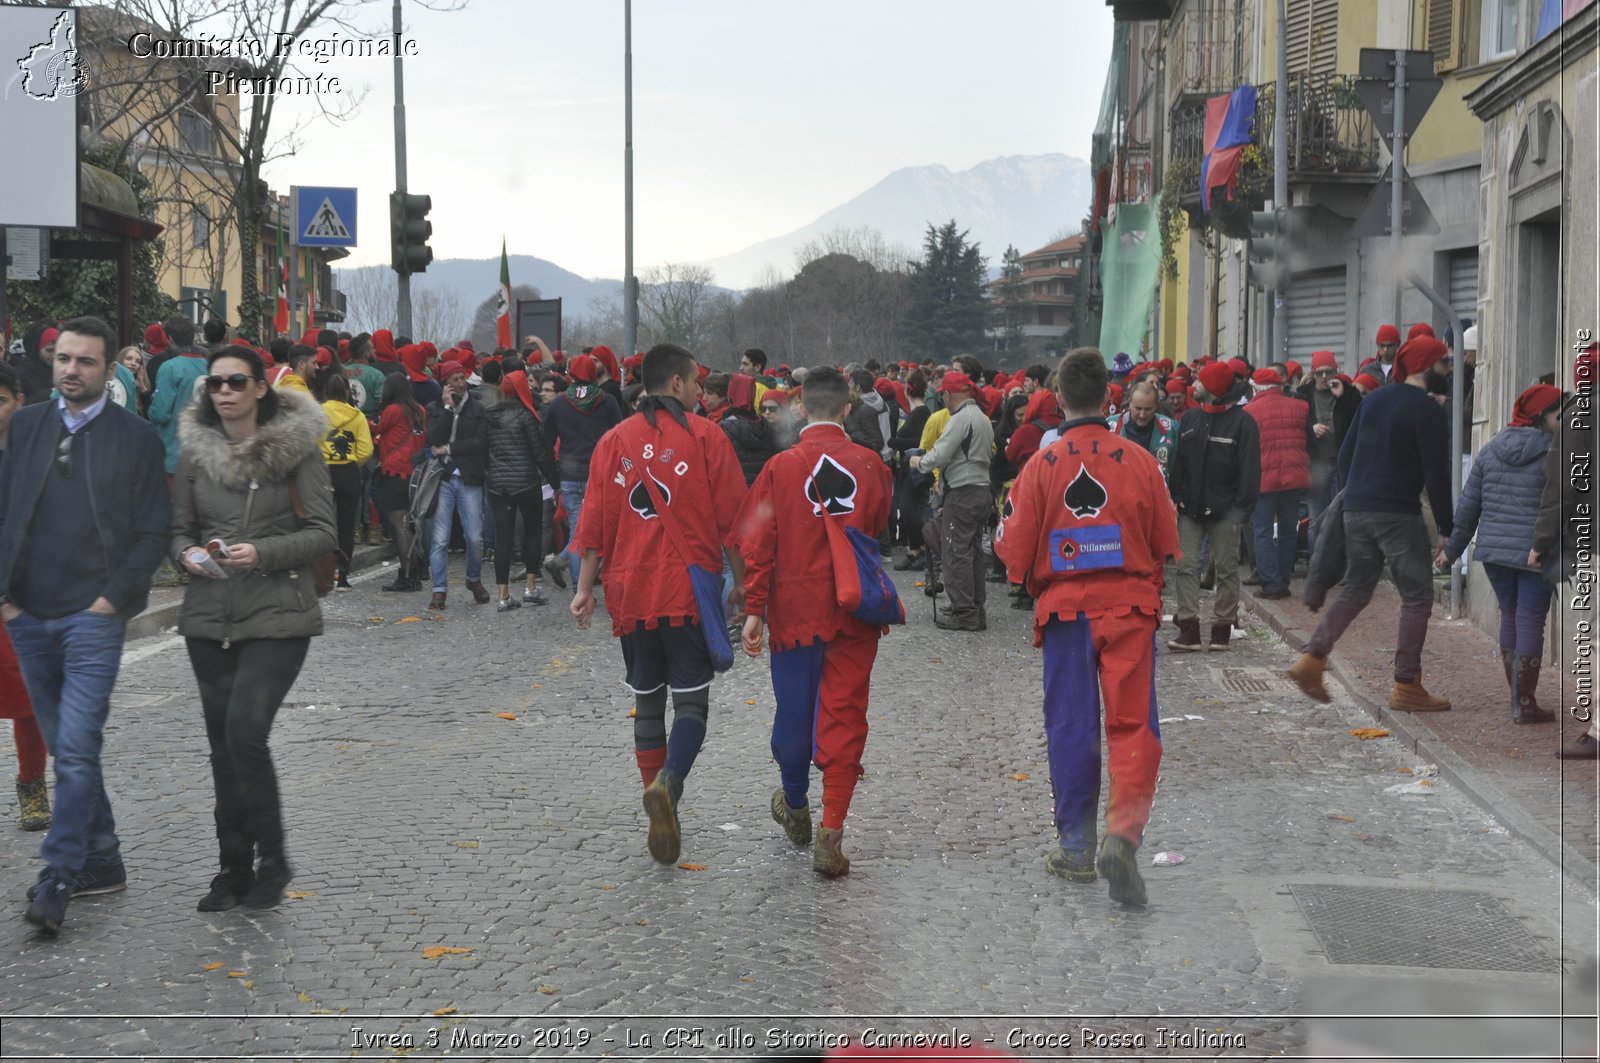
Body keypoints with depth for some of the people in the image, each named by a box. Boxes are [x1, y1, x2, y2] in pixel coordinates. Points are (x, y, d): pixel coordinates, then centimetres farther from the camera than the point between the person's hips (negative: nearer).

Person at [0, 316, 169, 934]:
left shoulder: (137, 438, -2)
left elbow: (152, 535, -1)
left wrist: (111, 599, -9)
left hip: (93, 616, -5)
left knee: (76, 749, -11)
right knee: (65, 749, 11)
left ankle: (57, 878, -7)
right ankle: (101, 861, 22)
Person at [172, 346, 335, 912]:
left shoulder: (297, 447, -4)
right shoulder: (195, 452, 7)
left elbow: (322, 532, -5)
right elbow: (179, 528, 14)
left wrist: (262, 553, -18)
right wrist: (188, 555, -8)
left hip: (277, 614, -4)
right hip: (209, 615, 4)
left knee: (246, 730, -17)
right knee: (223, 743, 8)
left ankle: (271, 859, 0)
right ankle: (235, 867, 19)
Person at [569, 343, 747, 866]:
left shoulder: (615, 441, 7)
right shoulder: (705, 437, -2)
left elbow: (596, 523, 6)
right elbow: (731, 519, -2)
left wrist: (584, 588, 8)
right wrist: (740, 582, 7)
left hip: (632, 592, 3)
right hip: (691, 591, -3)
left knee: (647, 702, 13)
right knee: (691, 701, 0)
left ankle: (662, 816, 16)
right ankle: (668, 782, -27)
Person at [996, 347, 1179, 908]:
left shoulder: (1042, 466, -7)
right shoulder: (1140, 461, -6)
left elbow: (1016, 550, -3)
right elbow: (1166, 543, 3)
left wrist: (1033, 584, 18)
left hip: (1064, 608, 0)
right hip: (1130, 607, 0)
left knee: (1071, 729, 10)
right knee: (1133, 724, 1)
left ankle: (1077, 849, 18)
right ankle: (1124, 832, -18)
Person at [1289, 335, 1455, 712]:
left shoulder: (1373, 399, 13)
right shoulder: (1429, 411, -9)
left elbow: (1345, 454, 16)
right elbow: (1437, 476, -12)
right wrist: (1446, 529, -7)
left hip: (1356, 509, 7)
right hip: (1398, 514, -7)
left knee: (1356, 590, 16)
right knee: (1417, 596, 1)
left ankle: (1311, 659, 4)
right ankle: (1406, 686, -1)